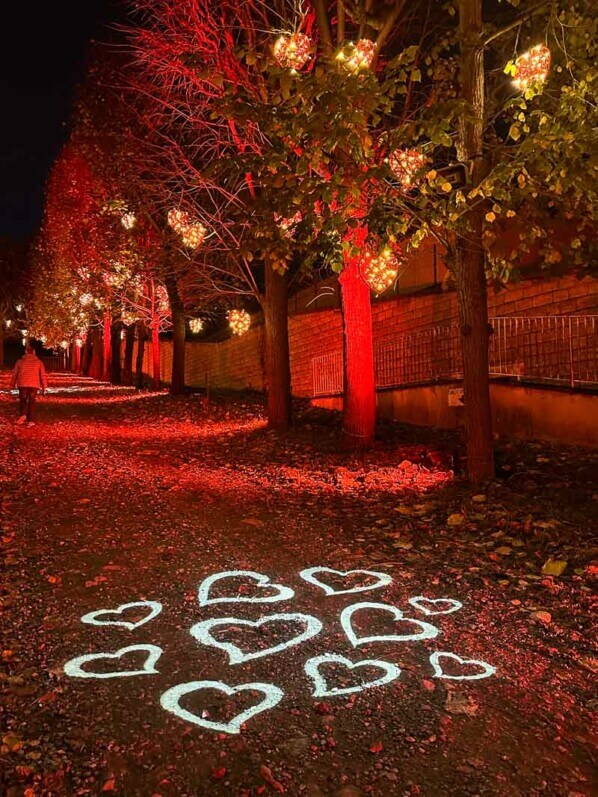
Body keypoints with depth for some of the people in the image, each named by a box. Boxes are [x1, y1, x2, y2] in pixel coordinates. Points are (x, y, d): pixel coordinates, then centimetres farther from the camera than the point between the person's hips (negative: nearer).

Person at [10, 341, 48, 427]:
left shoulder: (20, 361, 5)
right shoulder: (38, 362, 4)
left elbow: (14, 374, 8)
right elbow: (43, 375, 2)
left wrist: (12, 385, 16)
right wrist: (44, 387, 6)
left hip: (22, 384, 0)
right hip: (34, 385, 0)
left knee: (22, 400, 14)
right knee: (31, 402, 6)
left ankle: (22, 414, -12)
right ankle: (30, 420, 3)